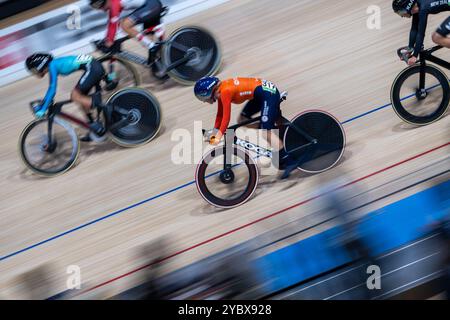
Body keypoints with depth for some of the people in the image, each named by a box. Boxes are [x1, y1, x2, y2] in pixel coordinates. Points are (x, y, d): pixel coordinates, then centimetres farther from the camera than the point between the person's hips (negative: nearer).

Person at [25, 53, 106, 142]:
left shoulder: (52, 65, -10)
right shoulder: (53, 65, 17)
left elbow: (53, 90, -16)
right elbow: (51, 88, 29)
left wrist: (43, 109, -13)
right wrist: (41, 104, 31)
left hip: (93, 68, -10)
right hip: (96, 67, 10)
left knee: (75, 96, -9)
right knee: (81, 97, 14)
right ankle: (94, 127, 19)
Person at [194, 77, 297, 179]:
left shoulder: (225, 91, -20)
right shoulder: (221, 90, 7)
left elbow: (226, 117, -24)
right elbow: (220, 115, 13)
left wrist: (218, 137, -25)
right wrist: (214, 132, 8)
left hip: (269, 93, -10)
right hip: (261, 94, 10)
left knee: (266, 131, -13)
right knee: (242, 120, 10)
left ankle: (289, 162, -11)